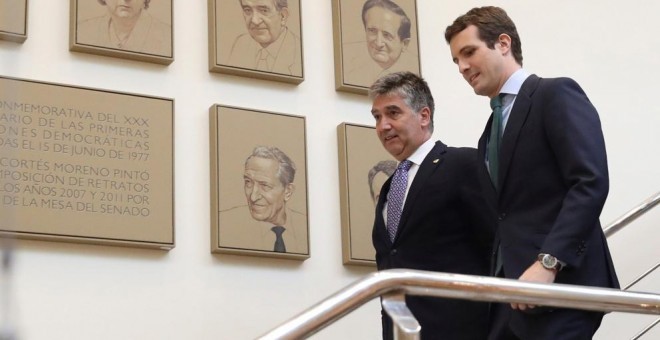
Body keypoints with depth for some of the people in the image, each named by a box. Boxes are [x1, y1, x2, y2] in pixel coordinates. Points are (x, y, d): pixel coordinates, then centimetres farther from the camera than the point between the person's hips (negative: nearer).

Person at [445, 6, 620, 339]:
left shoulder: (556, 94, -3)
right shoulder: (491, 132, 22)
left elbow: (591, 182, -15)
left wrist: (547, 262, -23)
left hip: (560, 284, -8)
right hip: (513, 287, 8)